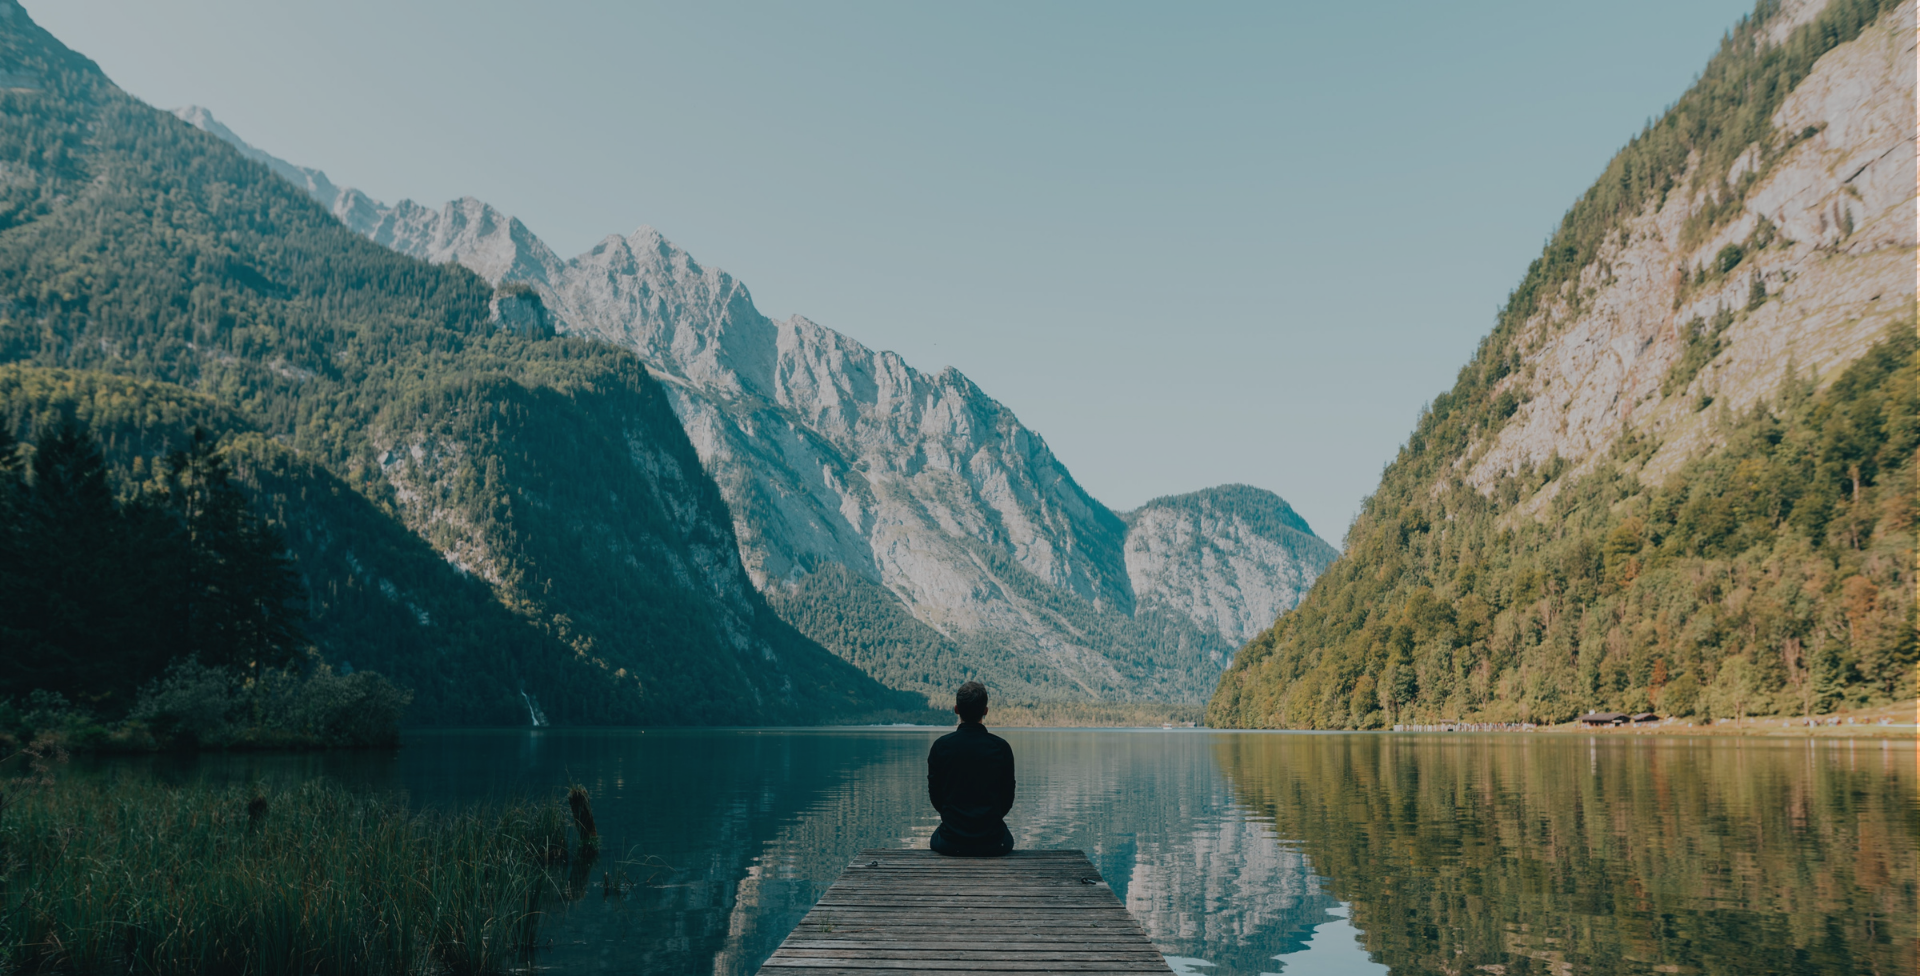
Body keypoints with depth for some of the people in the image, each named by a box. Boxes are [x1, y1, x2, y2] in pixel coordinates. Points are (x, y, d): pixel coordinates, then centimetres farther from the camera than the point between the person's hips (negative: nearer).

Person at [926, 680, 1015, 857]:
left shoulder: (940, 746, -7)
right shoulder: (1001, 747, -7)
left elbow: (934, 795, 1)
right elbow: (1008, 798, 1)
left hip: (951, 843, 0)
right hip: (993, 844, 0)